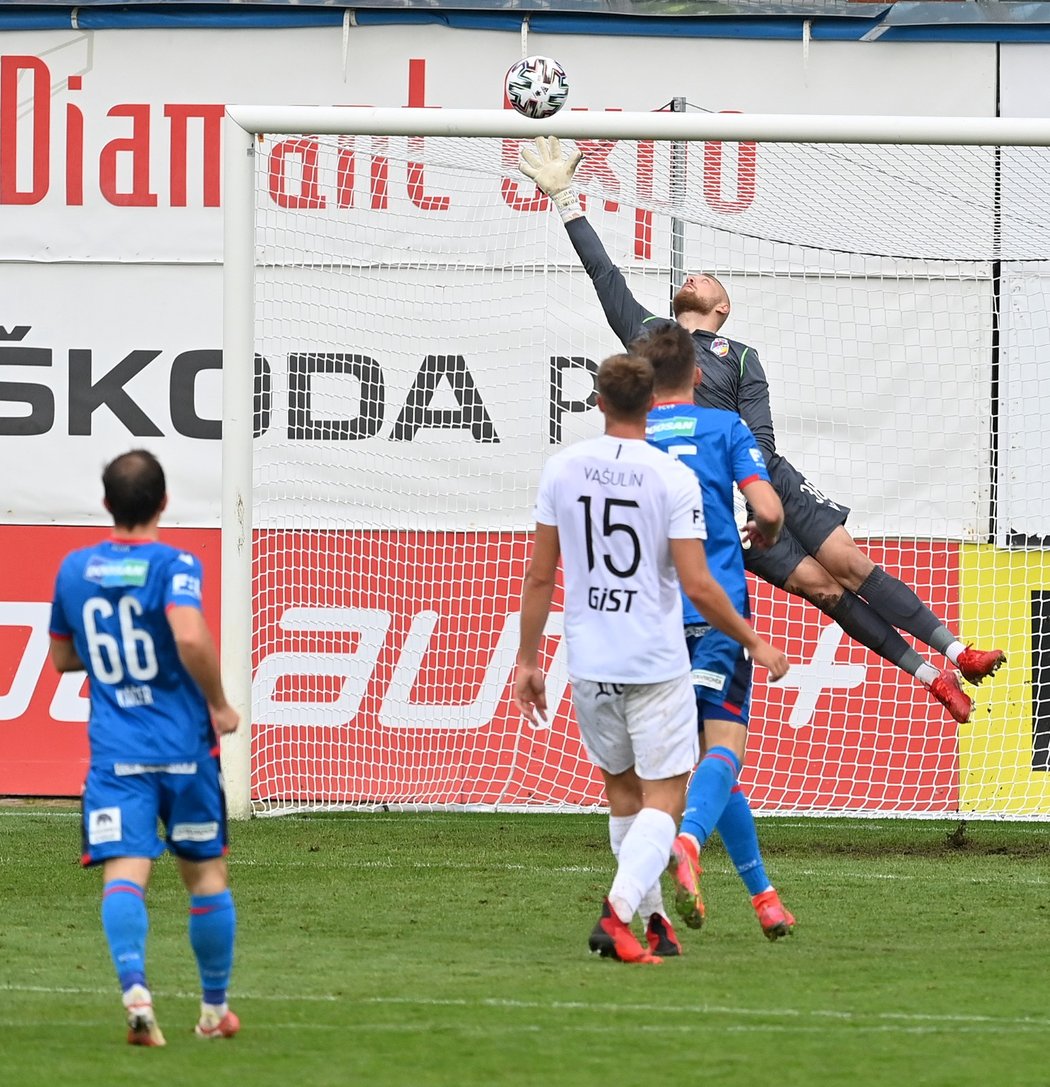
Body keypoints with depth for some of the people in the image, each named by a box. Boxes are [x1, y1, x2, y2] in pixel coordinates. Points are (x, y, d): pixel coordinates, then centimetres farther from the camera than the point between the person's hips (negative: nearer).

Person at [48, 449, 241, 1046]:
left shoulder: (75, 568, 7)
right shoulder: (174, 565, -8)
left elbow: (62, 657, 18)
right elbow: (191, 637, -26)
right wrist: (219, 705, -12)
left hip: (113, 748, 2)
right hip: (183, 745, -2)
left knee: (124, 873, -9)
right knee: (207, 873, 14)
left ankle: (134, 987, -34)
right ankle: (215, 1009, 22)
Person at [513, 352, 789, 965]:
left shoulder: (562, 469, 1)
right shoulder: (673, 478, -10)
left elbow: (540, 576, 4)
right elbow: (697, 585, -13)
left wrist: (528, 661, 13)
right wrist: (753, 642, 1)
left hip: (589, 663, 4)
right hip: (658, 664, -4)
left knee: (623, 792, 19)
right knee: (664, 801, 1)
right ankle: (619, 912, -19)